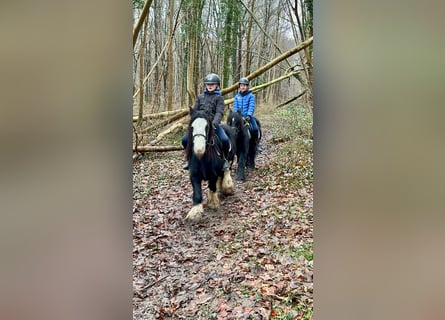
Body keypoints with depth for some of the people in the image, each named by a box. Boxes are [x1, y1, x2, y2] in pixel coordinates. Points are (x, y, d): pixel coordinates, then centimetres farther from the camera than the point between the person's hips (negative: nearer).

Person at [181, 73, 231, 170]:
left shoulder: (219, 97, 4)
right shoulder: (200, 97, 15)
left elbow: (219, 112, -9)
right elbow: (195, 111, 12)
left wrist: (214, 123, -27)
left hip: (213, 124, -3)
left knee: (225, 140, -26)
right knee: (185, 140, -9)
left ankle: (224, 159, 3)